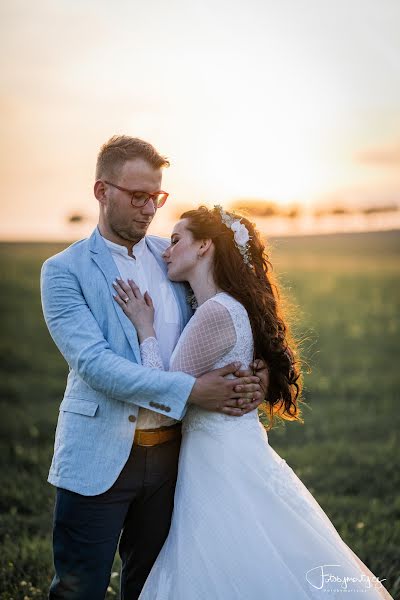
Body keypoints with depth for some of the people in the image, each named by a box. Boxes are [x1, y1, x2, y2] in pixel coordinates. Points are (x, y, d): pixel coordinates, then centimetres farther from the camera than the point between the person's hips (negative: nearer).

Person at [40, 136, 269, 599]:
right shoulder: (64, 271, -6)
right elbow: (94, 363, -17)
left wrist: (252, 373, -5)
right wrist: (191, 391, -23)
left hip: (169, 452, 5)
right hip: (100, 457, -4)